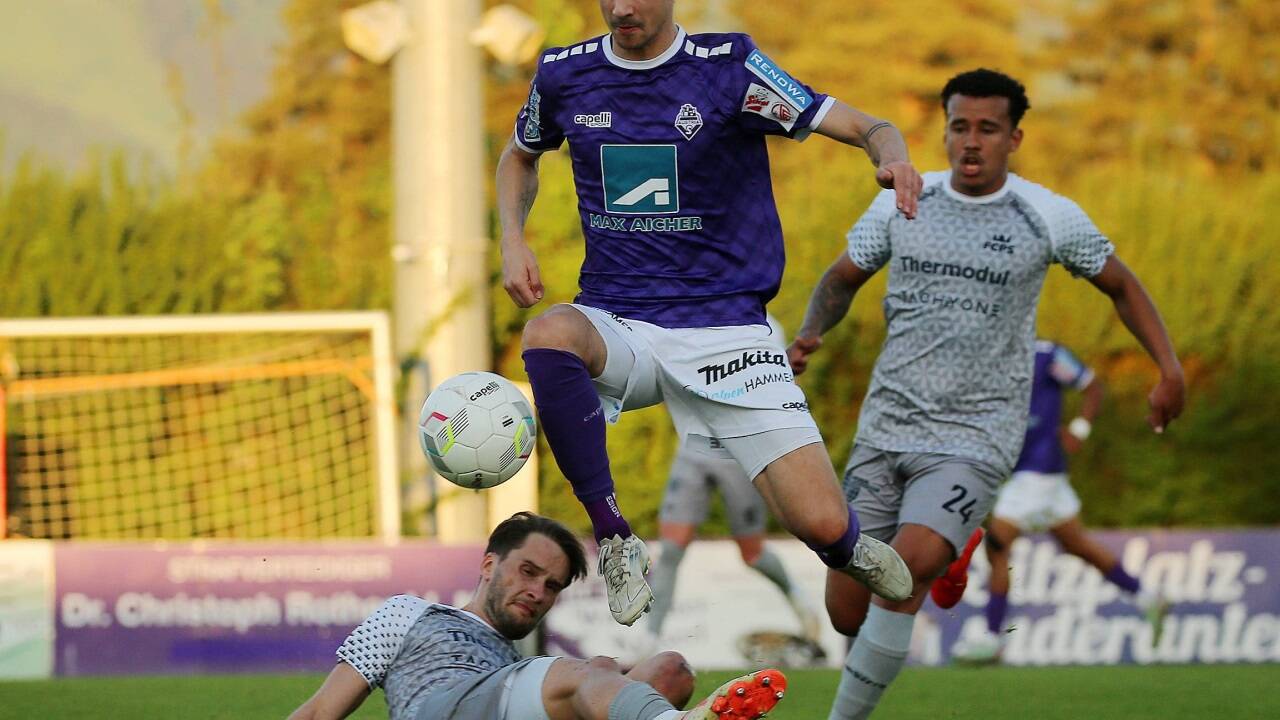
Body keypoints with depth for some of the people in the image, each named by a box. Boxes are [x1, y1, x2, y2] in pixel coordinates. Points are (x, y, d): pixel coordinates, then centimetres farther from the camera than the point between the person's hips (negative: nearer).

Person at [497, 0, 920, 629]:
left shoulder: (729, 67, -7)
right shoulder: (564, 75, 4)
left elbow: (861, 128, -10)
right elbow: (520, 155, 26)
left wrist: (891, 157, -34)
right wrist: (512, 241, 7)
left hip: (724, 326, -2)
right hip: (616, 325, 2)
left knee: (820, 523, -16)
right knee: (548, 336, -37)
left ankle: (846, 551, 26)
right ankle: (613, 539, -20)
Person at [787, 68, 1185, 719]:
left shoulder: (1049, 217, -2)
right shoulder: (902, 202, 4)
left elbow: (1120, 285, 12)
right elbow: (843, 278, 17)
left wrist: (1169, 367, 0)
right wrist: (810, 334, -3)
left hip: (975, 438, -4)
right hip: (885, 427, 4)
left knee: (908, 566, -29)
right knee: (847, 612, 1)